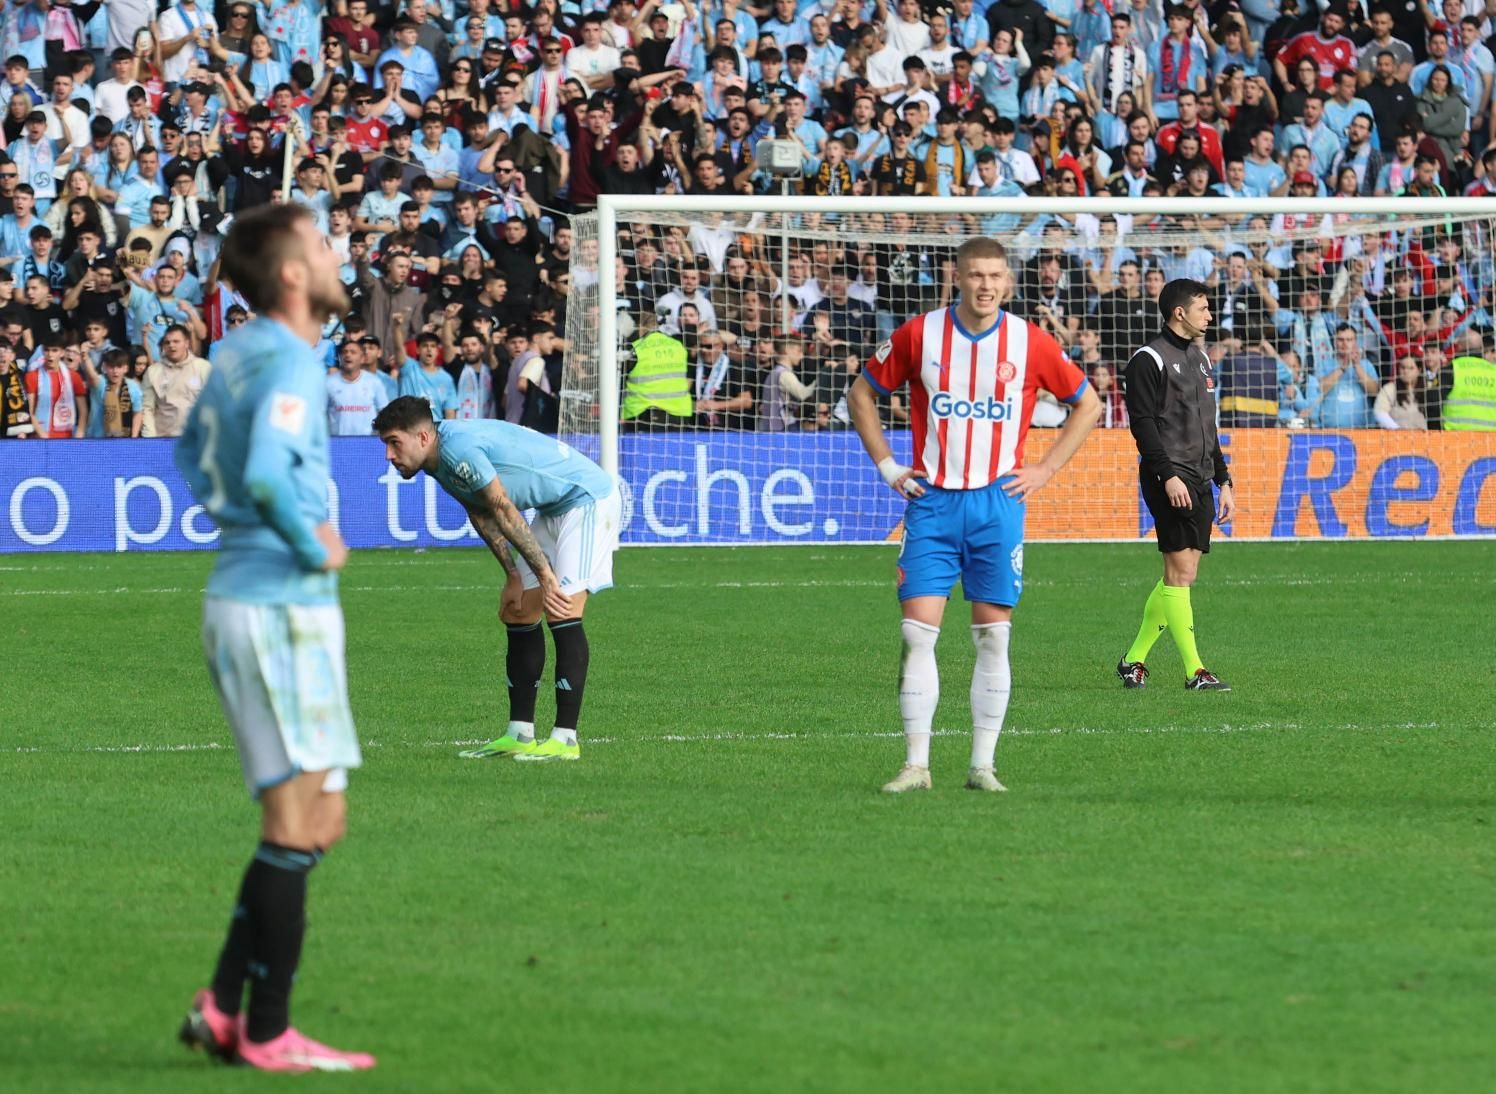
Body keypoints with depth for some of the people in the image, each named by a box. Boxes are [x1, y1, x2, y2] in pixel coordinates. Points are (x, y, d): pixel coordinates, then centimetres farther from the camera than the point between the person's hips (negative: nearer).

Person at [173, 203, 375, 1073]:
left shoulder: (239, 353, 12)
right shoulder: (290, 363, -16)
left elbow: (195, 459, 27)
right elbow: (265, 474, -31)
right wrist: (313, 544, -16)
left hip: (241, 600, 9)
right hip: (284, 607, -9)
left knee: (309, 820, 14)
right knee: (301, 821, -4)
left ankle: (224, 1007, 13)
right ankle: (269, 1033, -1)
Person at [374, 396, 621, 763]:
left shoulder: (458, 449, -26)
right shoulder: (440, 461, 4)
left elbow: (506, 514, -25)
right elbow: (482, 516, 14)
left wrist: (545, 577, -22)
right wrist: (514, 576, 12)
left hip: (588, 498, -11)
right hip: (556, 508, 11)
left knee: (562, 608, -18)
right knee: (518, 613, 8)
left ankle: (565, 739, -18)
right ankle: (520, 735, 11)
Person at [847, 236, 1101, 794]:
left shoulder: (1029, 342, -1)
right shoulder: (919, 335, -2)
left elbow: (1087, 404, 12)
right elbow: (861, 394, 11)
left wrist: (1044, 469, 3)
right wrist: (888, 467, 4)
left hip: (998, 502, 0)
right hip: (932, 502, 0)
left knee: (993, 637, 1)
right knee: (917, 632, -7)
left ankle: (983, 765, 7)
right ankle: (915, 764, -3)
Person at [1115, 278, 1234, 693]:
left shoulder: (1199, 359, 20)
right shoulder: (1150, 360, -7)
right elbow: (1143, 422, -14)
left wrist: (1223, 480, 20)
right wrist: (1168, 475, -22)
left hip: (1200, 481, 9)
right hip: (1170, 478, -9)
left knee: (1181, 576, 7)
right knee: (1180, 569, -10)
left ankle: (1134, 660, 16)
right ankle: (1194, 671, -12)